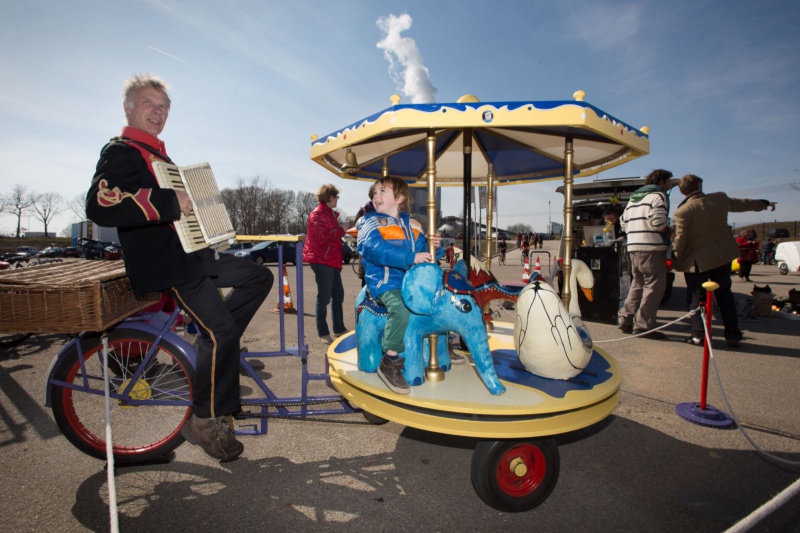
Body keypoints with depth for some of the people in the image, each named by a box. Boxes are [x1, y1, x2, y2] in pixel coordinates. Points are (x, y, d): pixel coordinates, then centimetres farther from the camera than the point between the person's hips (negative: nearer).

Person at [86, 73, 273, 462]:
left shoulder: (157, 155, 23)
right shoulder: (120, 151, -7)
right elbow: (99, 206, -26)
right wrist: (169, 201, -28)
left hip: (193, 254, 10)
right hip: (163, 263, -10)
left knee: (259, 277, 8)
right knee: (223, 332, -16)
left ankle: (212, 347, 8)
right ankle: (204, 421, 1)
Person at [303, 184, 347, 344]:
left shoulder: (330, 213, 18)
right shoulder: (318, 214, -13)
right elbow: (322, 237, -23)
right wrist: (341, 230, -17)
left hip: (332, 261, 10)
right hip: (322, 262, -10)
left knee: (338, 295, 15)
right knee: (324, 298, -4)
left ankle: (339, 329, 26)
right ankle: (323, 333, 6)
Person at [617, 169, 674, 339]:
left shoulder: (634, 197, 22)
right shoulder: (658, 195, -4)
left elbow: (624, 223, 20)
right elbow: (658, 222, -17)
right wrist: (669, 231, 0)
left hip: (633, 247, 8)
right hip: (652, 247, -8)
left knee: (637, 284, 17)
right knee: (654, 286, -4)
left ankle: (625, 319, 18)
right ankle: (643, 326, -4)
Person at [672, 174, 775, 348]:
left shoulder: (682, 212, -19)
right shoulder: (720, 199, -2)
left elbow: (680, 240, -15)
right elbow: (742, 204, 17)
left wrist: (677, 261, 0)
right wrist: (764, 203, 38)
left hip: (698, 261, -5)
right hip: (723, 256, 5)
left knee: (698, 297, 6)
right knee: (724, 294, 15)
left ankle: (699, 335, 4)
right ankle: (733, 336, 19)